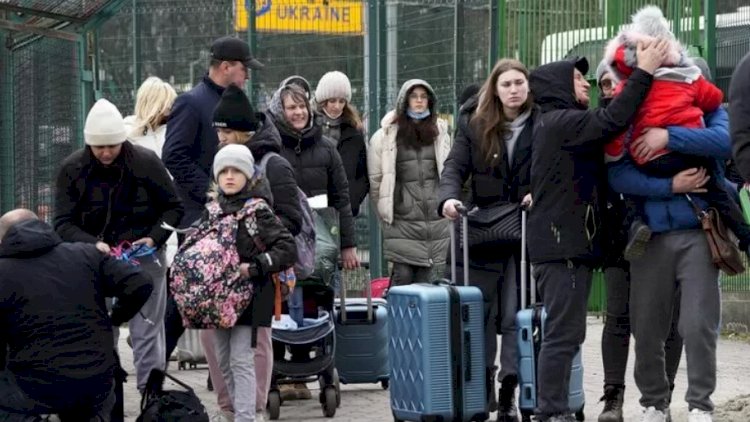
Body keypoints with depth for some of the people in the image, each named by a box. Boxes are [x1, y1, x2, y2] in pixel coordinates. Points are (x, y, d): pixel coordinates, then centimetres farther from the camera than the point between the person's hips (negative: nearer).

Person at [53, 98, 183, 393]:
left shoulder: (146, 162, -10)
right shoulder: (72, 169, -6)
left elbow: (173, 208, 1)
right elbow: (63, 223, -6)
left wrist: (155, 238, -15)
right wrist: (93, 245, -23)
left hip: (144, 260, -1)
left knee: (147, 333, 1)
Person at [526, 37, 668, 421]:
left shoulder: (558, 124, 22)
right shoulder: (560, 122, -11)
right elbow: (613, 120, -23)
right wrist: (643, 73, -19)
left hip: (569, 243, 11)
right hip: (562, 245, -11)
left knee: (565, 332, 13)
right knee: (564, 333, -12)